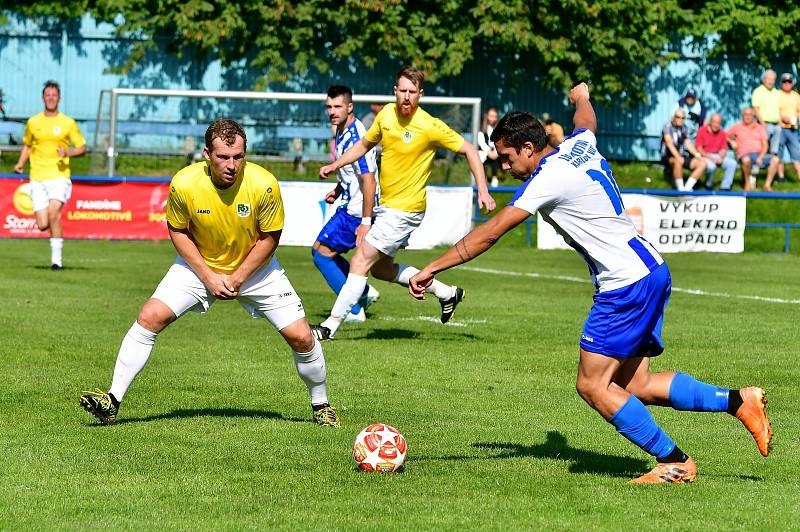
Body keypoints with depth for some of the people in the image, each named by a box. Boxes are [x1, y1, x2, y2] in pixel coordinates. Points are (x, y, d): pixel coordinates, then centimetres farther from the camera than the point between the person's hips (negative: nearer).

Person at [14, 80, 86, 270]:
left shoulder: (68, 123, 2)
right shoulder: (33, 122, 9)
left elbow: (82, 147, 7)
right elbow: (27, 145, 23)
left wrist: (68, 153, -13)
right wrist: (20, 163, 7)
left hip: (59, 177, -2)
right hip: (37, 179, 2)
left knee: (53, 214, -22)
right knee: (42, 225, -5)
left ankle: (56, 258, -12)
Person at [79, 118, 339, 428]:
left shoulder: (264, 185, -26)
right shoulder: (185, 184, -24)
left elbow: (269, 238, -11)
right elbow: (177, 230, -7)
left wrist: (237, 278, -15)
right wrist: (208, 276, -13)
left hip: (254, 267, 0)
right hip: (200, 265, 0)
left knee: (301, 338, -8)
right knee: (149, 317, -16)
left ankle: (321, 405, 19)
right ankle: (112, 401, -8)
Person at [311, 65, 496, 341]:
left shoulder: (430, 127, -18)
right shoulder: (386, 114, 0)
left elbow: (469, 150, -9)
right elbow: (364, 144, 19)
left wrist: (483, 190, -15)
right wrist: (334, 165, 10)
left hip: (405, 209, -8)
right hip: (385, 205, 8)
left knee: (360, 262, -10)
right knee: (380, 267, 17)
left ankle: (331, 325, -4)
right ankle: (446, 292, 29)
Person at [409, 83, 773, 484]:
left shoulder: (548, 178, -15)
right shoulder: (579, 146, 9)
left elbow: (490, 233, -16)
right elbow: (586, 120, 36)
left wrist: (432, 269, -12)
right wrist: (582, 96, 59)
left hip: (626, 284, -10)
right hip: (650, 271, 10)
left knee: (592, 385, -6)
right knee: (634, 385, 10)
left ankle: (674, 462, -3)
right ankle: (739, 401, 9)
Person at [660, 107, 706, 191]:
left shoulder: (683, 128, 11)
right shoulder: (668, 127, -9)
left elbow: (688, 143, 8)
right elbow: (669, 142, -22)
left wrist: (697, 155, -8)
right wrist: (677, 156, -36)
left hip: (682, 156, 7)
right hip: (668, 157, -7)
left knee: (702, 163, -11)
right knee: (678, 161, -41)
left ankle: (687, 188, -15)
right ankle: (680, 189, -31)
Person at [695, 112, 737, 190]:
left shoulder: (722, 133, 8)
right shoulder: (702, 130, -5)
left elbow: (723, 149, 10)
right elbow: (699, 149, -9)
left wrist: (721, 158, -13)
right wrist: (711, 158, -18)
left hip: (718, 157, 5)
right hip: (705, 156, -5)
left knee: (732, 163, -17)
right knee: (711, 166, -36)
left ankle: (725, 187, -13)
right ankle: (709, 186, -8)